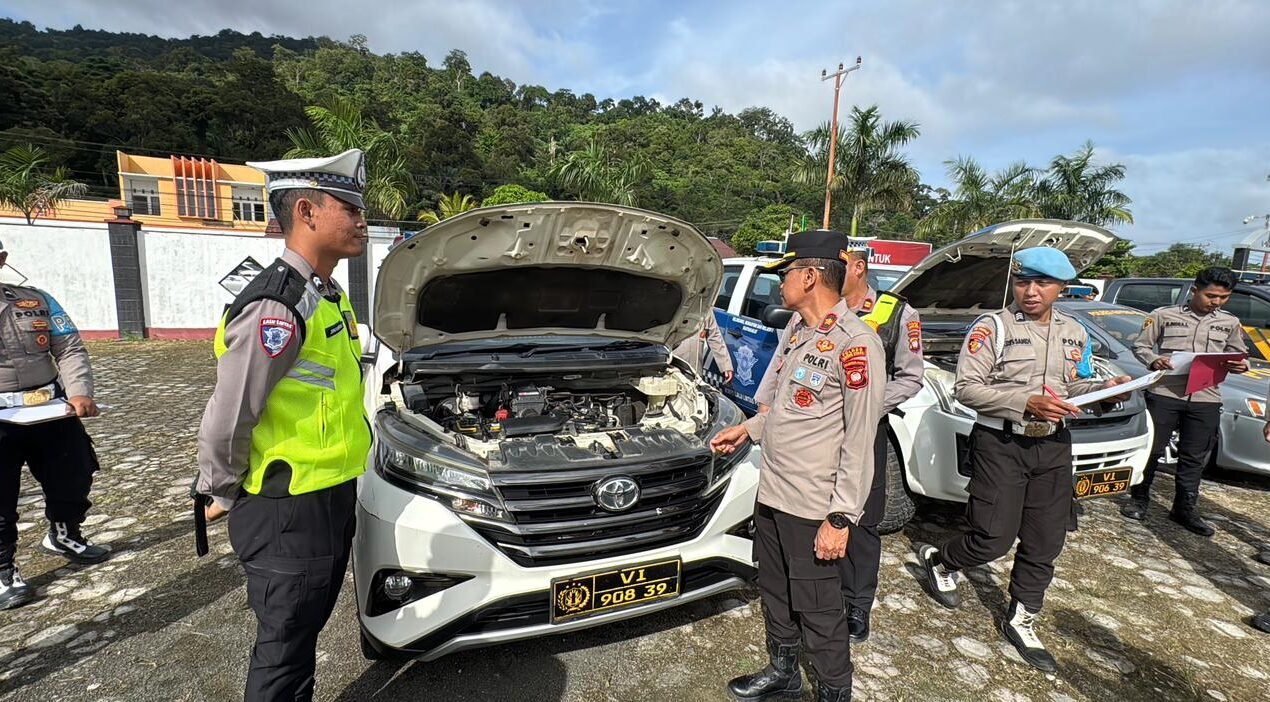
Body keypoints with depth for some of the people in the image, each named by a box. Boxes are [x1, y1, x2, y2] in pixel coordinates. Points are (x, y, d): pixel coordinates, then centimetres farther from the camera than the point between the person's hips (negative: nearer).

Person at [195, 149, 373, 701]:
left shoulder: (328, 298, 8)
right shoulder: (275, 307, -23)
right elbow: (225, 421, -20)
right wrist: (223, 497, -4)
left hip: (332, 500, 9)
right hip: (287, 515, -9)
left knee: (306, 629, 25)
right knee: (284, 646, 10)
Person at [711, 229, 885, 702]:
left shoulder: (855, 344, -19)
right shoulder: (800, 332, 9)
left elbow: (859, 440, -19)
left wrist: (841, 517, -19)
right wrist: (749, 429, 17)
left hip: (813, 507, -9)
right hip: (772, 494, 9)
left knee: (819, 612, 8)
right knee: (776, 592, 23)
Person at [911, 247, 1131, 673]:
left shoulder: (1075, 334, 11)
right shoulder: (992, 328, -9)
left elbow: (1074, 386, 19)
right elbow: (966, 389, -15)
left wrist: (1104, 388, -2)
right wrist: (1026, 404, -23)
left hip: (1053, 446, 6)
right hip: (1000, 444, -6)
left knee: (1045, 542, 11)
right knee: (994, 538, -5)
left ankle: (1022, 621, 28)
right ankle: (939, 561, 25)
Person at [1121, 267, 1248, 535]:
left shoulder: (1230, 323, 13)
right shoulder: (1164, 315, 2)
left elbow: (1239, 355, 20)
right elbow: (1140, 346, 5)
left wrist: (1241, 366, -4)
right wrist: (1153, 361, -16)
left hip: (1206, 399, 3)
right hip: (1165, 394, -3)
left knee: (1194, 458, 9)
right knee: (1152, 449, 4)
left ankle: (1185, 509, 21)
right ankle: (1139, 498, 18)